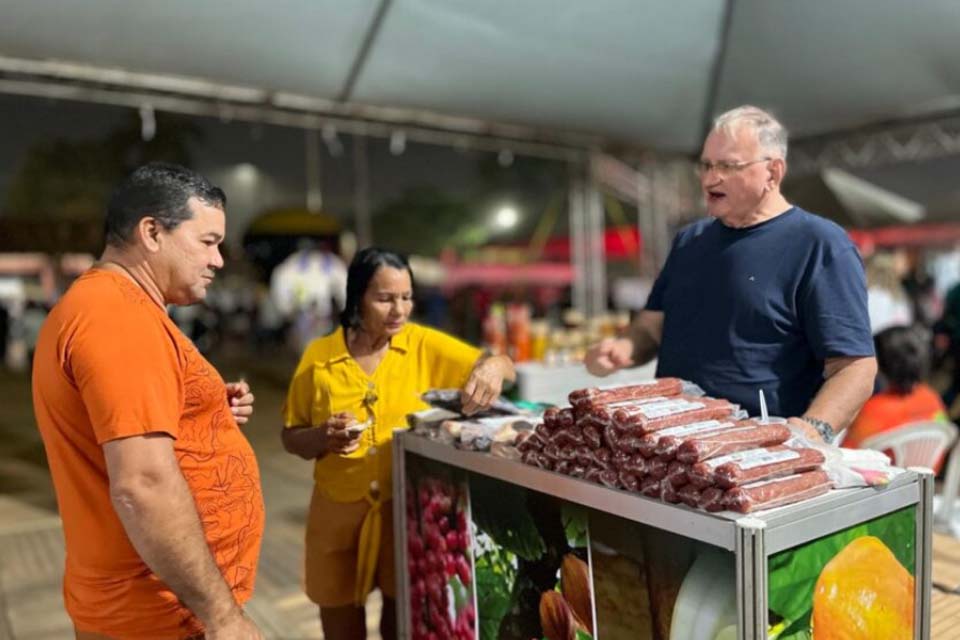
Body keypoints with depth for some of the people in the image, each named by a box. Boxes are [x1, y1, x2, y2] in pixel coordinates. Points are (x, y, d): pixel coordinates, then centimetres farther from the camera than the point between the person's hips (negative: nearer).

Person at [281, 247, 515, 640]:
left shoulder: (424, 345, -5)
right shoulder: (319, 356, -6)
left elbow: (503, 367, -8)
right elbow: (291, 438, 3)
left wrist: (493, 365, -30)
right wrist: (322, 436, -18)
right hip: (339, 512, 0)